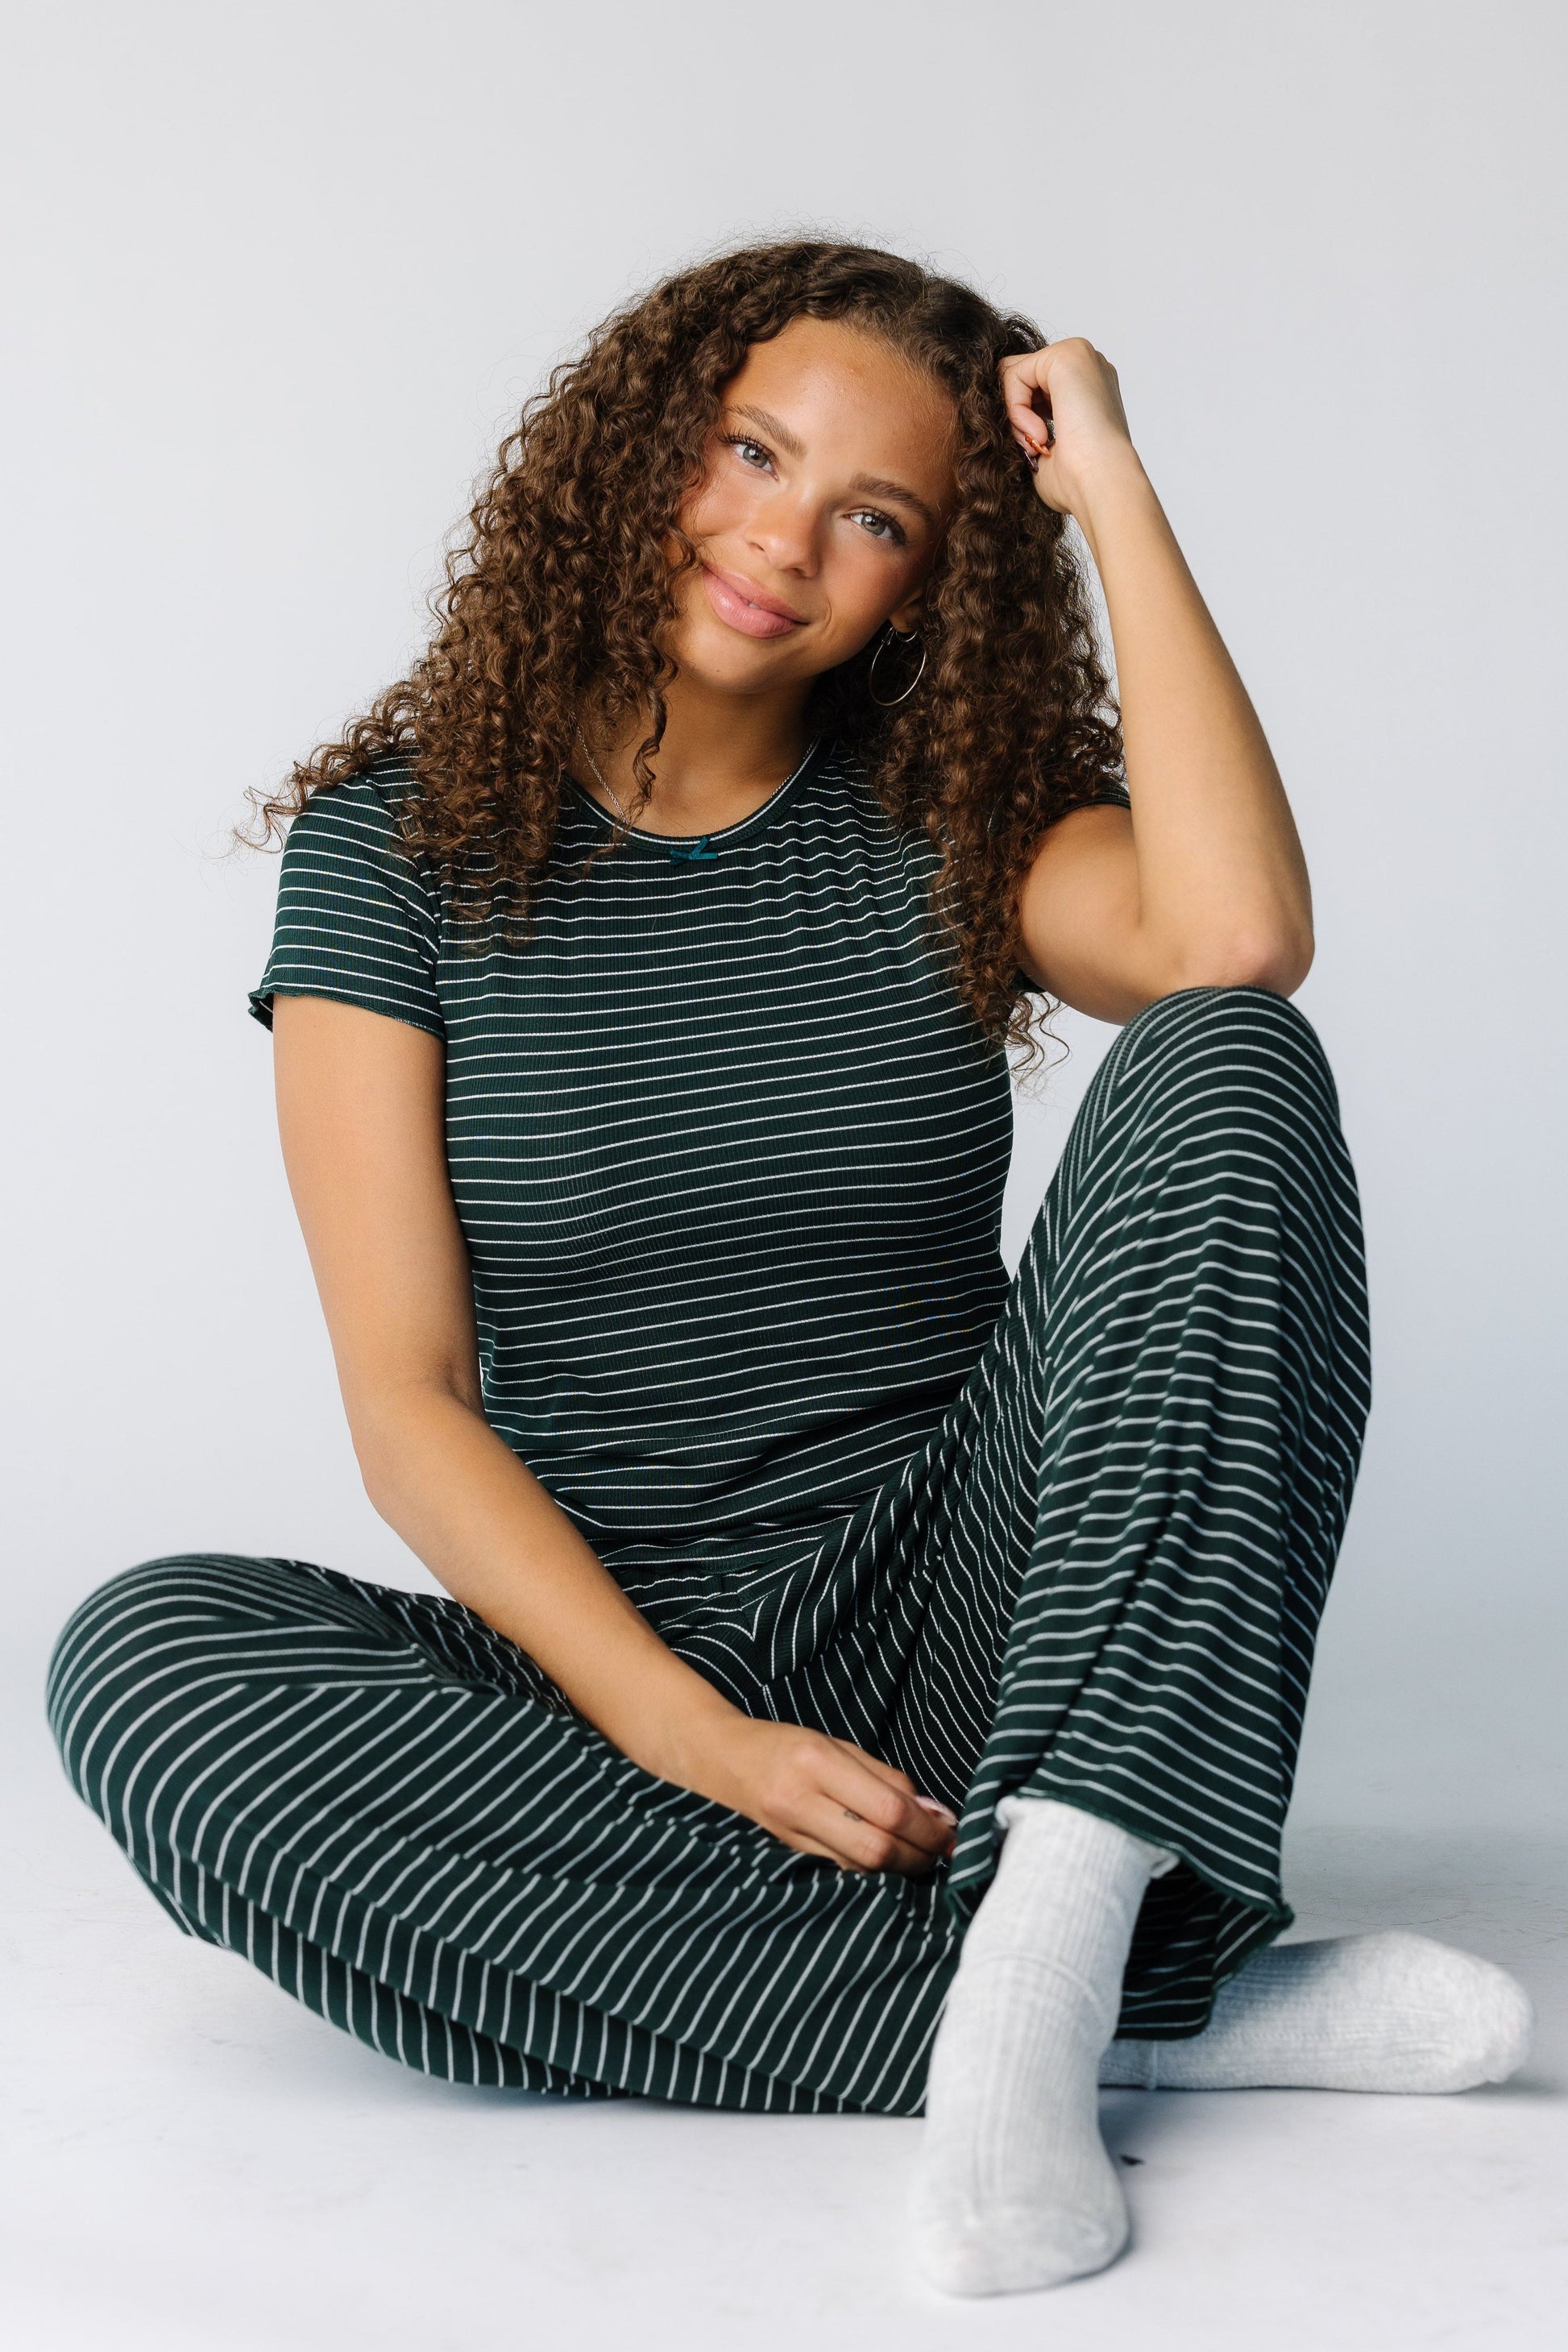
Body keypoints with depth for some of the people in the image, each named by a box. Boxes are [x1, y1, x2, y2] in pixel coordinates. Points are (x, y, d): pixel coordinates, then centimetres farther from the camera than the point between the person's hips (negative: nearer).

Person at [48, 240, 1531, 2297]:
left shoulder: (943, 831, 4)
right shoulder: (406, 840, 1)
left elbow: (1241, 941, -21)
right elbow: (406, 1402, -6)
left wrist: (1117, 498, -10)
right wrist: (694, 1739, -20)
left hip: (963, 1631, 0)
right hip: (613, 1665, 0)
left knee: (1225, 1071, -19)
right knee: (146, 1665, -29)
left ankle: (1049, 1925, -37)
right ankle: (1148, 1998, -30)